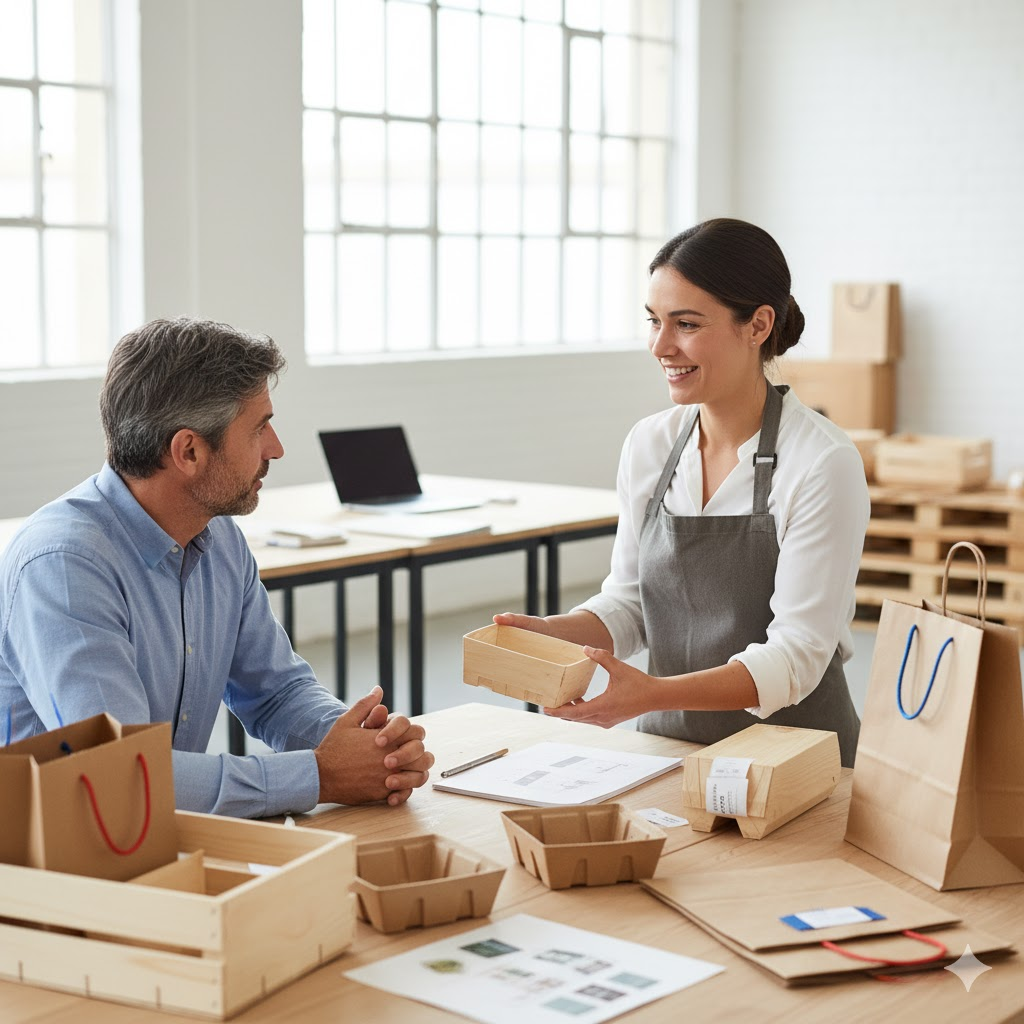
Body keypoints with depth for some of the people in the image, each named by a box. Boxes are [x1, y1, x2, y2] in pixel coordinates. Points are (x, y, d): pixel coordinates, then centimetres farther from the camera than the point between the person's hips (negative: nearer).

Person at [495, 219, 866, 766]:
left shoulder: (823, 464, -13)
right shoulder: (648, 444, 5)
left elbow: (795, 655, -16)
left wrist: (656, 694, -29)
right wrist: (555, 633, -9)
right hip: (667, 743, 5)